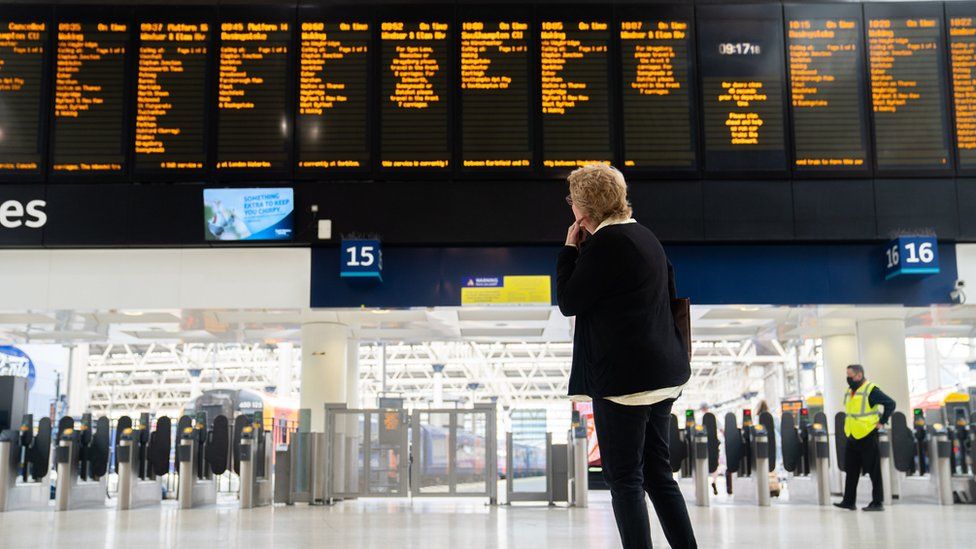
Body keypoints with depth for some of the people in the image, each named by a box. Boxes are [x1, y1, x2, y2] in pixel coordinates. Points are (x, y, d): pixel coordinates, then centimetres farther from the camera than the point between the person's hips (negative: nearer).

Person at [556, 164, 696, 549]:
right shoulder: (645, 236, 15)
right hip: (663, 373, 9)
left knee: (624, 478, -1)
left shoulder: (605, 243, -14)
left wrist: (570, 248, 0)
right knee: (658, 474, 16)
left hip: (624, 376, -9)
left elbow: (568, 302, -9)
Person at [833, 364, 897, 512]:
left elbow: (890, 404, -16)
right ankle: (848, 501, 14)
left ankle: (878, 502, 5)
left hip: (867, 437, -8)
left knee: (874, 471, 0)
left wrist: (881, 422, -14)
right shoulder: (849, 392, 12)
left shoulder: (871, 390, -12)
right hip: (852, 437, 8)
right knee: (851, 471, 9)